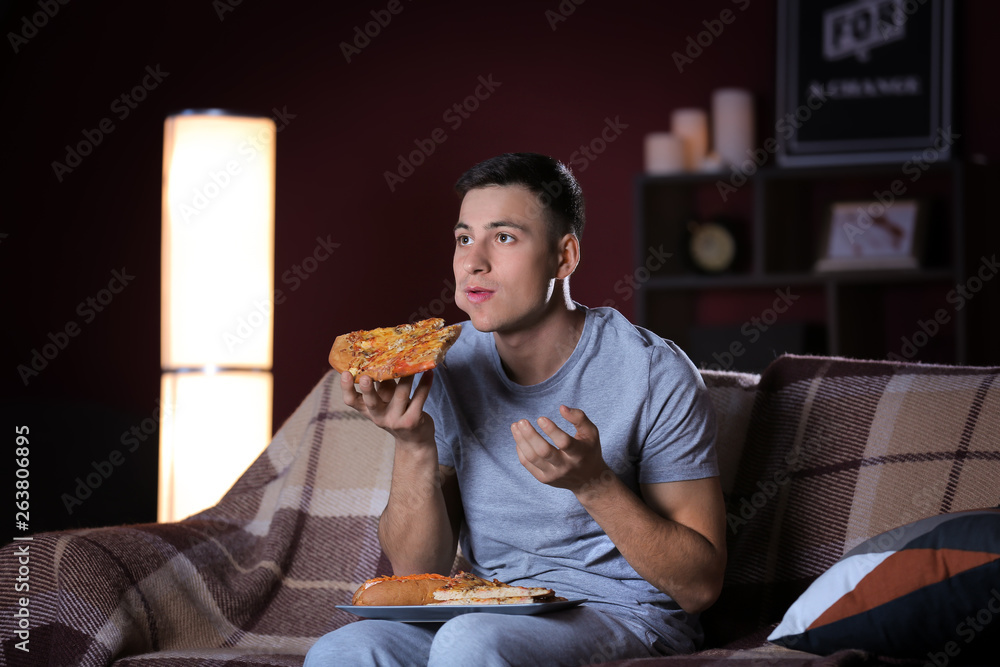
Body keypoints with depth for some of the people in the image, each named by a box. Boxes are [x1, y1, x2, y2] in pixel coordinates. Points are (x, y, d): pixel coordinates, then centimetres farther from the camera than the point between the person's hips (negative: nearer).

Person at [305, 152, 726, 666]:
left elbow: (700, 585, -12)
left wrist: (593, 483, -26)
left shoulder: (653, 374, -12)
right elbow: (417, 573, 1)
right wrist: (415, 445, -16)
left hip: (626, 619, -4)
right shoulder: (446, 367, 1)